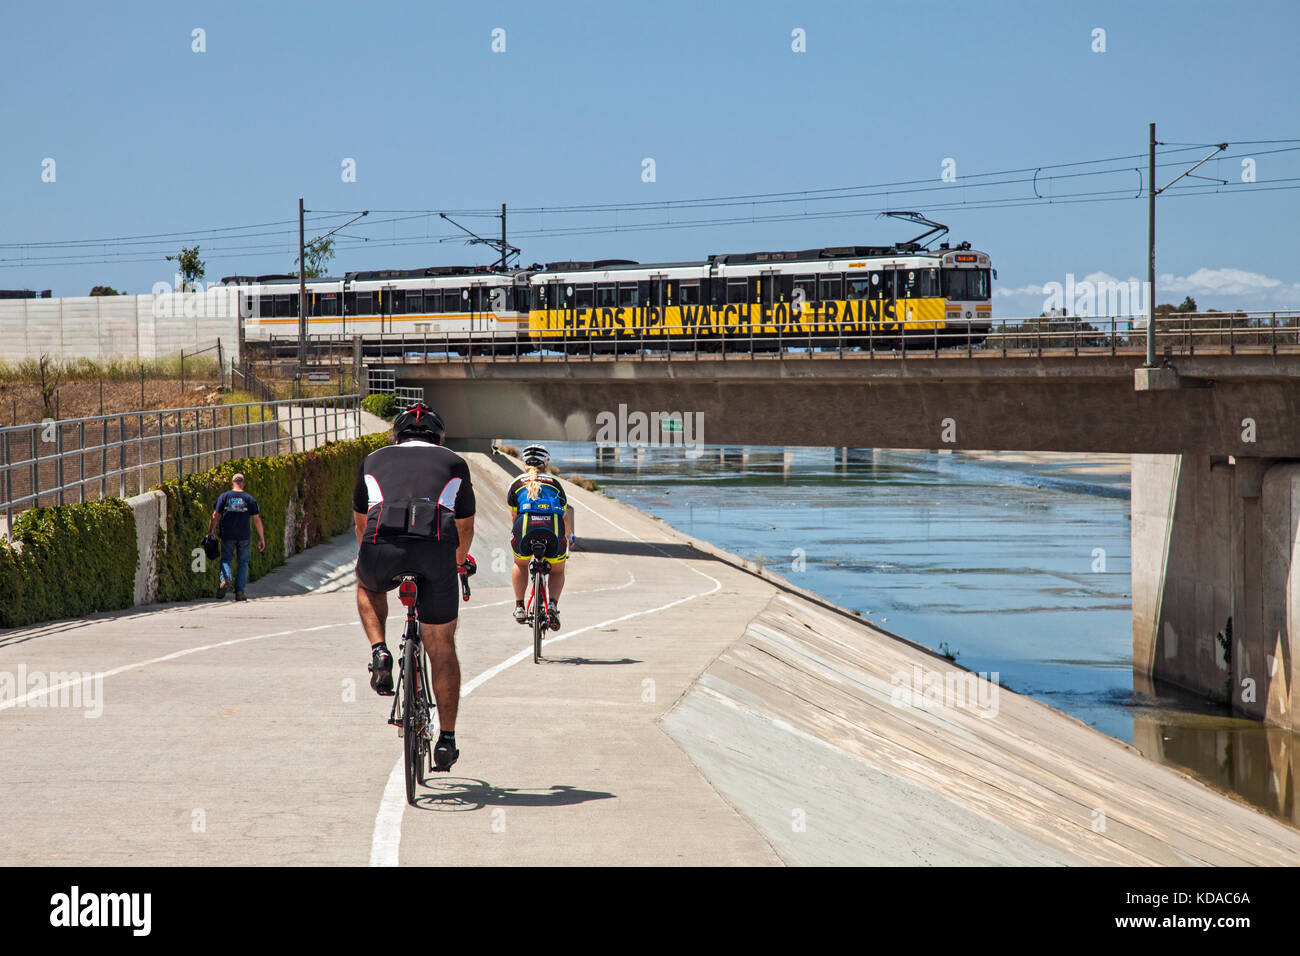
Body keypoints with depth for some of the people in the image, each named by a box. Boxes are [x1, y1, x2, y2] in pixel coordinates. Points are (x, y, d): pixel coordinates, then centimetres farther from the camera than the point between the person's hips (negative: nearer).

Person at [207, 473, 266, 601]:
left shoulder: (224, 496, 0)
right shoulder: (250, 499, 1)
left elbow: (215, 516, -2)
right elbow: (257, 519, 0)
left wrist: (210, 532, 7)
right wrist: (261, 538, 5)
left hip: (227, 536, 0)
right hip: (244, 537, 0)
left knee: (225, 559, 11)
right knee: (243, 562, 11)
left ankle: (225, 579, -19)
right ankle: (239, 591, 5)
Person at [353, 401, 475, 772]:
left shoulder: (375, 460, 29)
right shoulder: (454, 463, 28)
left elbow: (360, 520, 42)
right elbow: (466, 526, 38)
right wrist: (461, 560, 59)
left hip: (381, 548, 1)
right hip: (436, 548, 0)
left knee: (367, 586, 37)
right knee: (442, 649, 14)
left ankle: (379, 653, 15)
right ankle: (446, 739, 14)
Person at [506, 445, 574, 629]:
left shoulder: (517, 483, 24)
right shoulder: (555, 482, 28)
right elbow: (565, 515, 39)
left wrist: (515, 535, 52)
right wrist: (569, 536, 59)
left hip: (525, 527, 0)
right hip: (553, 530, 0)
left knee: (520, 564, 31)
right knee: (557, 571, 24)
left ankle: (519, 607, 23)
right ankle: (553, 605, -1)